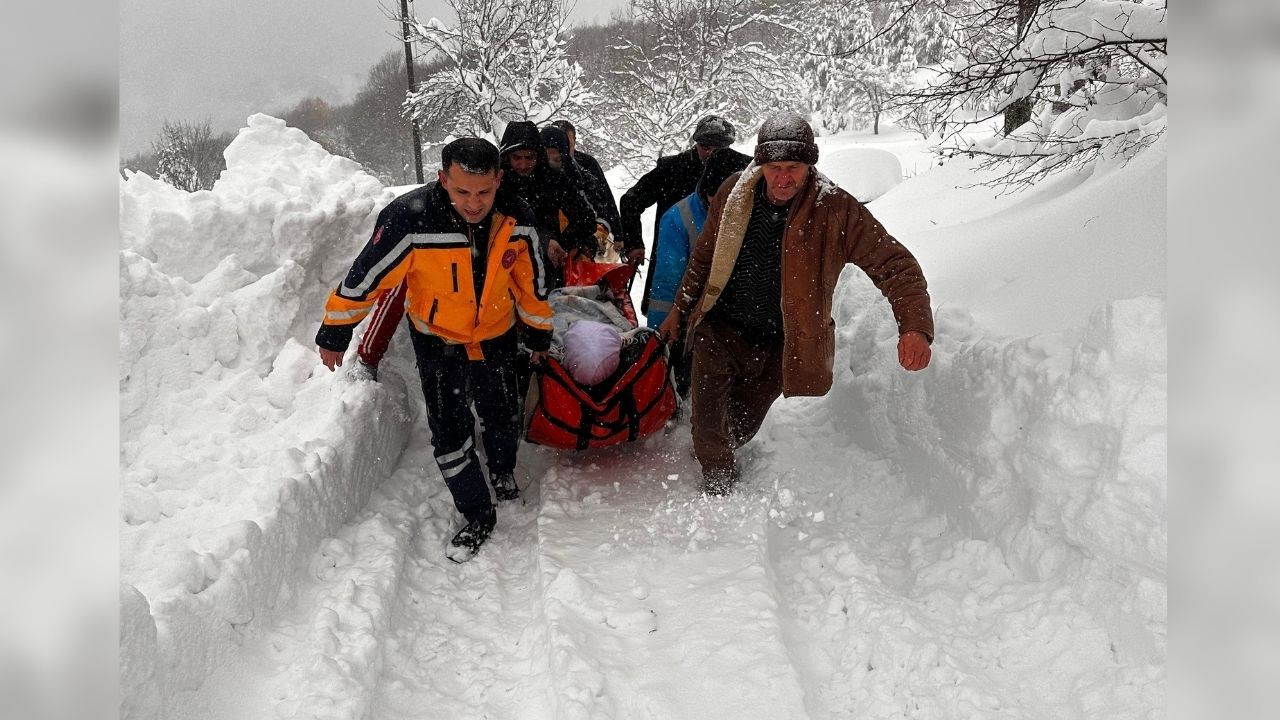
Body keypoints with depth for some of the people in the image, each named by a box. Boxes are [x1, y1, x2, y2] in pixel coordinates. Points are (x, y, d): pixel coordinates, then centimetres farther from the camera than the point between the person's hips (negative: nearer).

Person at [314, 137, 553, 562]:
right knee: (450, 435, -4)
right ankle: (478, 516, 18)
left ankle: (503, 472, 51)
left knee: (504, 420, 18)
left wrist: (539, 333, 10)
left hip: (497, 338, 3)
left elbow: (530, 280, -2)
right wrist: (334, 335, -9)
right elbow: (365, 279, -19)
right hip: (438, 343, -2)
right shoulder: (409, 220, -32)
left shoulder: (515, 217, -21)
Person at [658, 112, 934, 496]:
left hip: (780, 345, -1)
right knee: (710, 422, -11)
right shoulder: (734, 194, -8)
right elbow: (704, 255, 9)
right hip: (720, 326, 1)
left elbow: (894, 264, -20)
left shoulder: (837, 211, -17)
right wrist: (680, 308, 17)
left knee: (742, 426, 14)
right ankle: (717, 479, 18)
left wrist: (914, 326, -36)